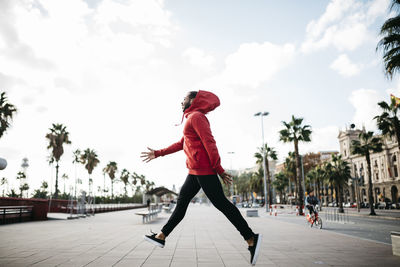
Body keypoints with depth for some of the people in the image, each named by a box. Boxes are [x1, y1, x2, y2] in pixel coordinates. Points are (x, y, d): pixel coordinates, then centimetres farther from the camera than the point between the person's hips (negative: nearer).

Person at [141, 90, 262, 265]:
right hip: (195, 171, 10)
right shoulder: (191, 118, 25)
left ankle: (251, 239, -3)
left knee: (220, 203, -9)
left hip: (203, 168, -10)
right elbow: (181, 144, 29)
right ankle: (162, 236, 20)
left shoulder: (197, 116, -7)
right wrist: (158, 154, 30)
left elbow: (209, 143, -16)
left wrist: (219, 169, -20)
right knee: (181, 201, 12)